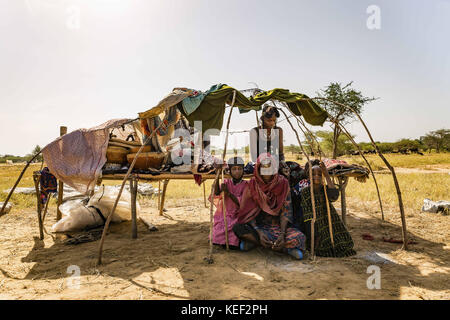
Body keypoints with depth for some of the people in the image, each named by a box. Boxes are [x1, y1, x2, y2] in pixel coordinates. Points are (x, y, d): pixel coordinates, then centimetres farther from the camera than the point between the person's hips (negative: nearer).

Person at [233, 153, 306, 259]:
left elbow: (286, 211, -8)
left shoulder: (282, 183, -5)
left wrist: (282, 233, -23)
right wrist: (259, 233, -25)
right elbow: (248, 213, -10)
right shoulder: (252, 185, -6)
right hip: (258, 225, 1)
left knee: (299, 237, -29)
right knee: (237, 228, -30)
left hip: (278, 225, 0)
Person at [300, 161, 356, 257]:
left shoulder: (325, 189, 0)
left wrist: (327, 175, -25)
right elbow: (308, 216, -14)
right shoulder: (305, 192, -11)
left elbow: (334, 196, -25)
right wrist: (313, 237, -18)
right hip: (316, 227, -4)